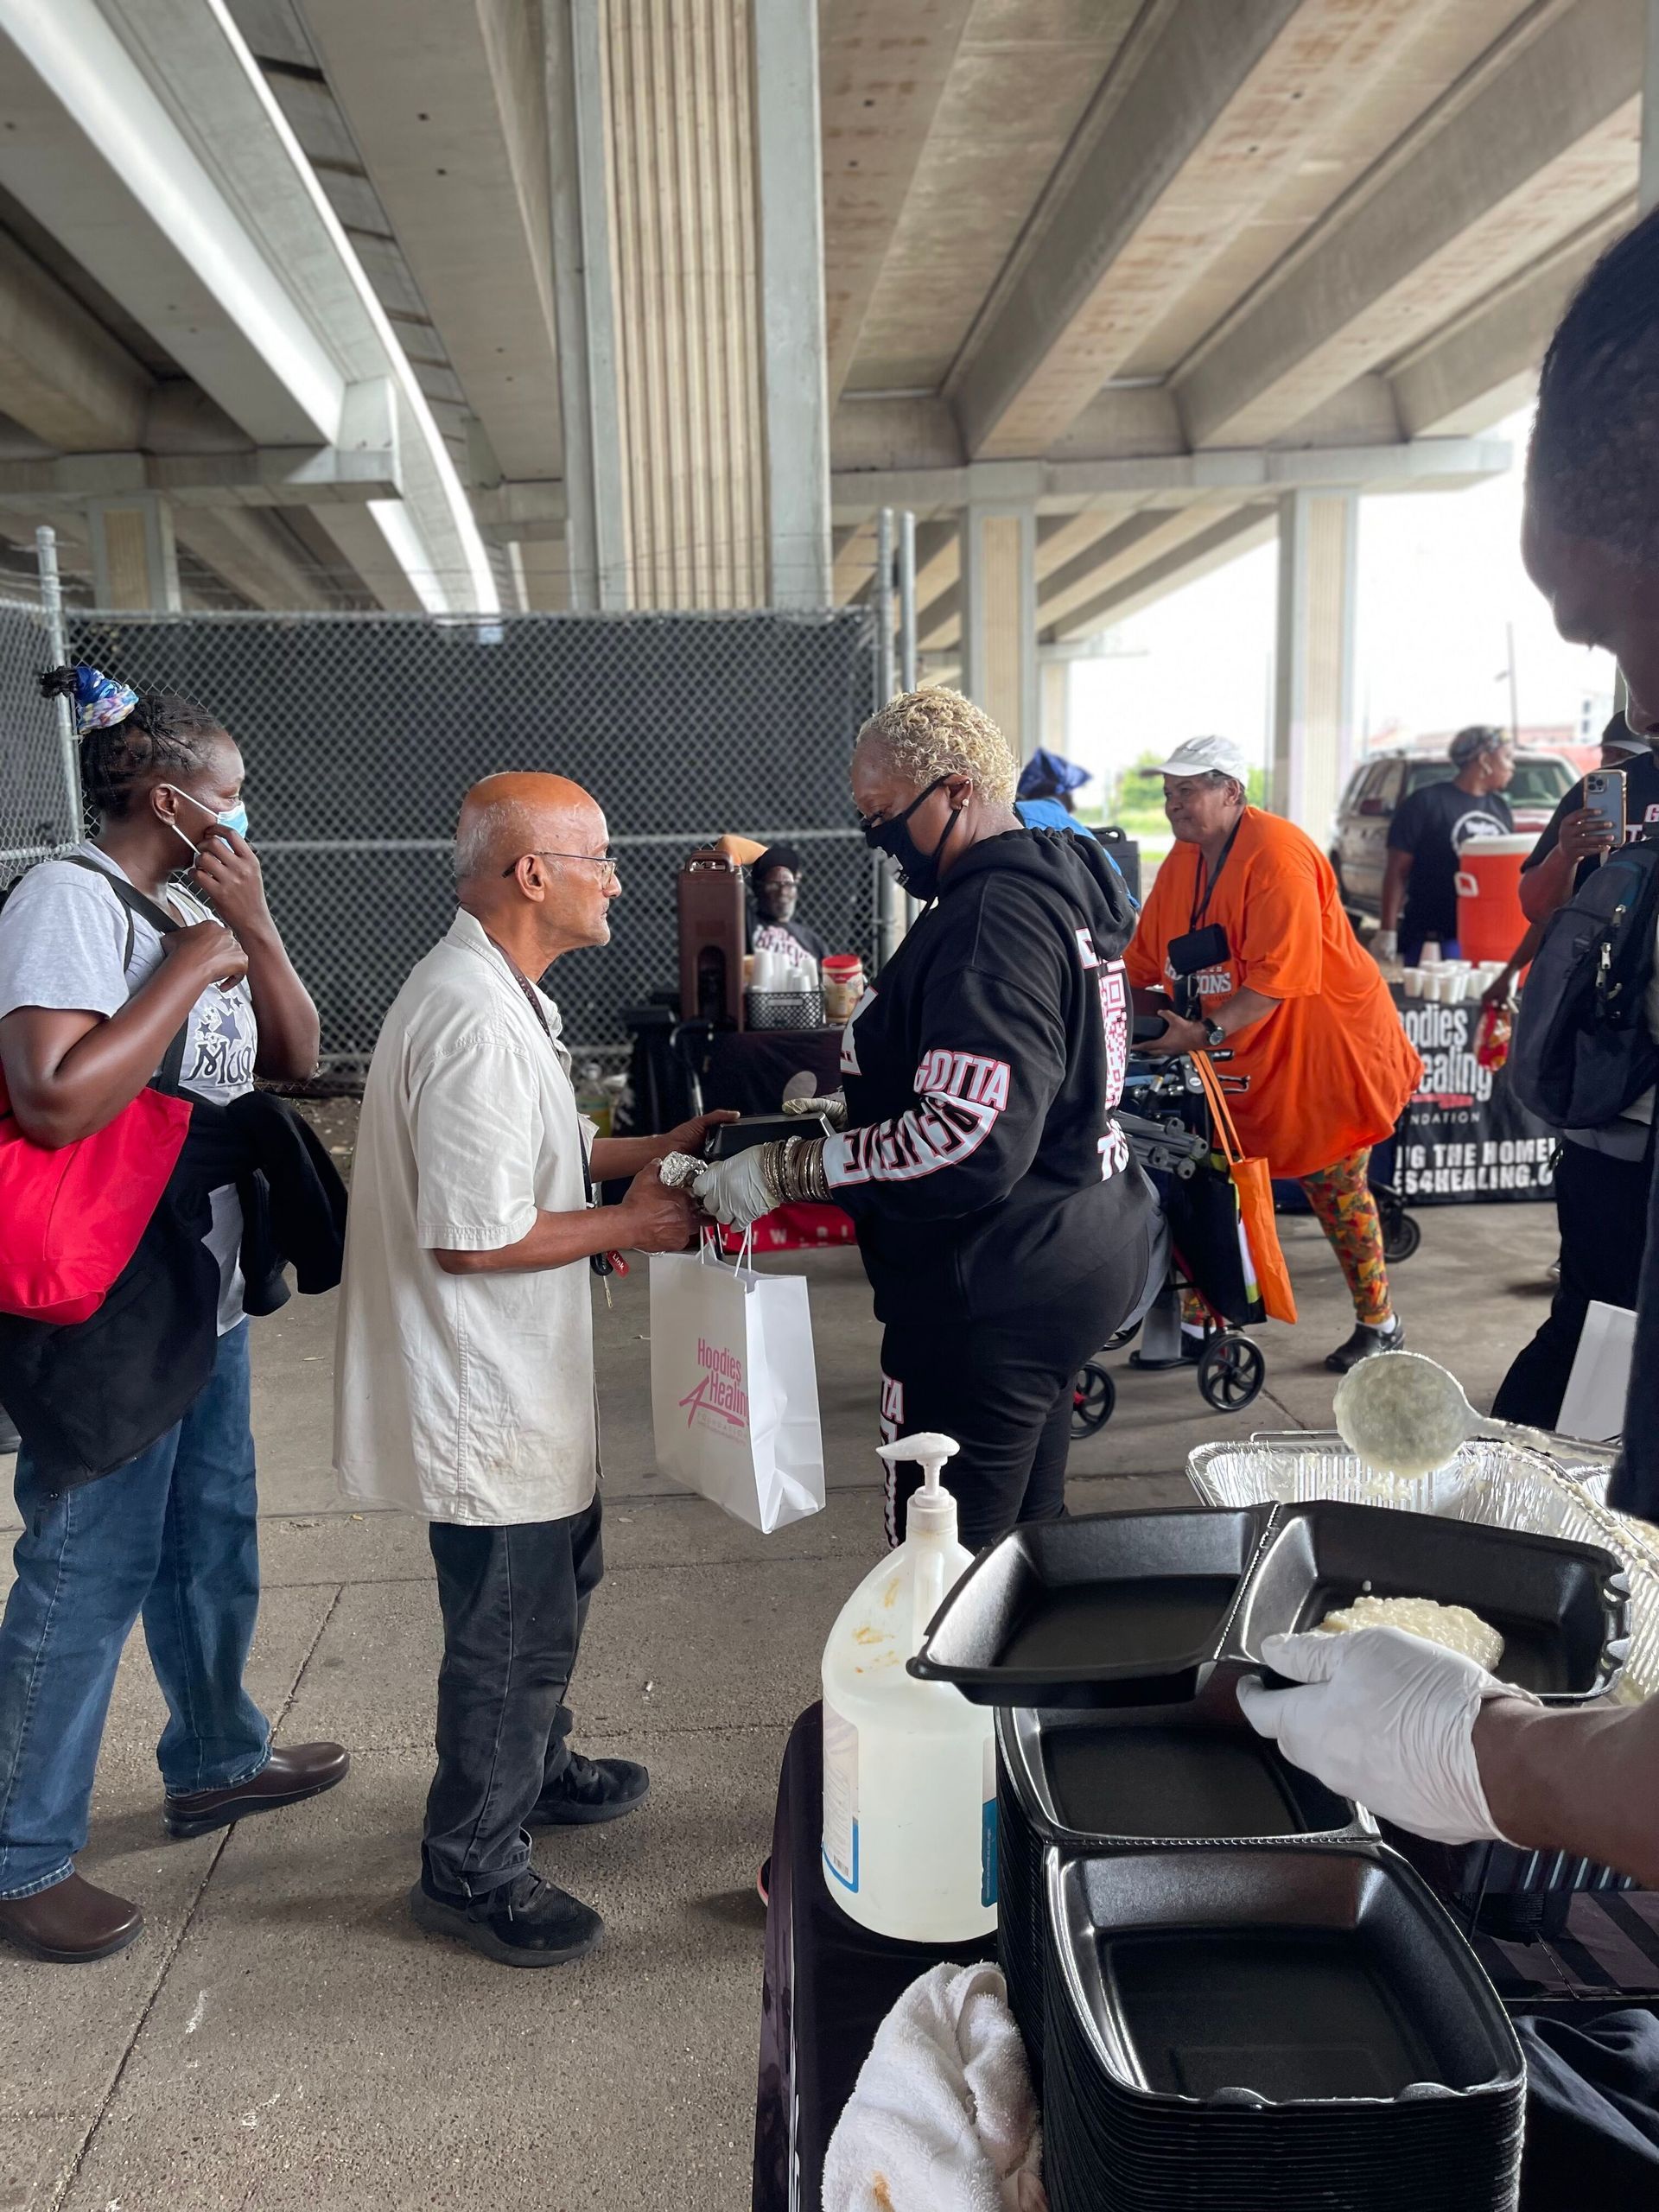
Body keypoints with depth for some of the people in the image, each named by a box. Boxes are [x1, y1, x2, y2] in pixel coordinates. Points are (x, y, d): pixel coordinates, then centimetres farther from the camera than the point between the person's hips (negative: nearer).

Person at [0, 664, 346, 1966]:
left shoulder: (193, 905, 7)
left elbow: (297, 1056, 7)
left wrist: (254, 927, -6)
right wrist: (192, 964, -21)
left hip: (205, 1290, 9)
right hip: (109, 1308, -9)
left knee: (214, 1537, 21)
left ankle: (217, 1760, 41)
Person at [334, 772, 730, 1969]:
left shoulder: (497, 994, 7)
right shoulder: (475, 1024, -28)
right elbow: (474, 1235, -29)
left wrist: (653, 1149, 8)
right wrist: (630, 1225, -17)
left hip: (520, 1374, 11)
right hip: (483, 1388, -11)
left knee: (560, 1573, 26)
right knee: (513, 1627, 6)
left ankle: (532, 1771, 48)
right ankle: (473, 1866, 28)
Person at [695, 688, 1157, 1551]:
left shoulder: (993, 920, -22)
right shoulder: (1056, 881, 12)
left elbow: (966, 1141, -31)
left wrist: (789, 1168, -25)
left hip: (993, 1295, -11)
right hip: (1068, 1264, 11)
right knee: (1025, 1530, 24)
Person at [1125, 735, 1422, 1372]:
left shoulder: (1276, 853, -21)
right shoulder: (1181, 864, 4)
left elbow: (1280, 975, -29)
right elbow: (1143, 968, 4)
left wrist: (1207, 1032, -33)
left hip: (1327, 1047, -7)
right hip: (1246, 1058, 7)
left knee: (1334, 1186, 4)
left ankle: (1379, 1325, 24)